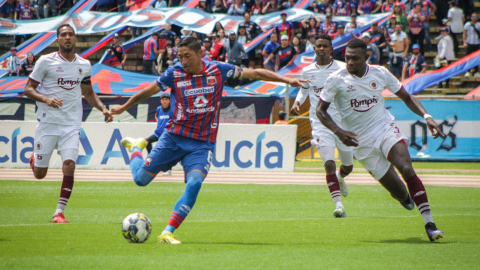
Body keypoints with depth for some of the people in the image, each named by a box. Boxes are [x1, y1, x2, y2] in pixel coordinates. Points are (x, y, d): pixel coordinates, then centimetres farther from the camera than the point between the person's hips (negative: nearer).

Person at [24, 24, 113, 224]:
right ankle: (34, 157, 40)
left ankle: (59, 212, -6)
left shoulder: (84, 65, 9)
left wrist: (102, 108, 8)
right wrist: (45, 99, -21)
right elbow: (28, 89, -2)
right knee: (39, 173, 2)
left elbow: (88, 92, 24)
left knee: (69, 166, -16)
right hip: (48, 122, -2)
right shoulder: (46, 61, -4)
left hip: (71, 124, 2)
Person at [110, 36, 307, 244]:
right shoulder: (175, 74, -6)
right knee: (141, 179, 3)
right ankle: (135, 147, 38)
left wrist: (285, 80, 2)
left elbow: (255, 73, 4)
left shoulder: (218, 70, -4)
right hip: (174, 137, 0)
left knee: (194, 183, -23)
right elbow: (147, 92, 9)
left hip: (202, 144, 0)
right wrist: (124, 107, 18)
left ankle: (167, 233, -20)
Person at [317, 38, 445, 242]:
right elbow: (320, 110, 0)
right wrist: (338, 131, -17)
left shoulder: (380, 74, -1)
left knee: (406, 168, -27)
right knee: (398, 192, -5)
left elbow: (406, 97, 11)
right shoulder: (336, 79, -7)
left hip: (386, 129, 1)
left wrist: (426, 116, -4)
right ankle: (405, 198, 34)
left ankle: (429, 223, -26)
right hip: (362, 142, -1)